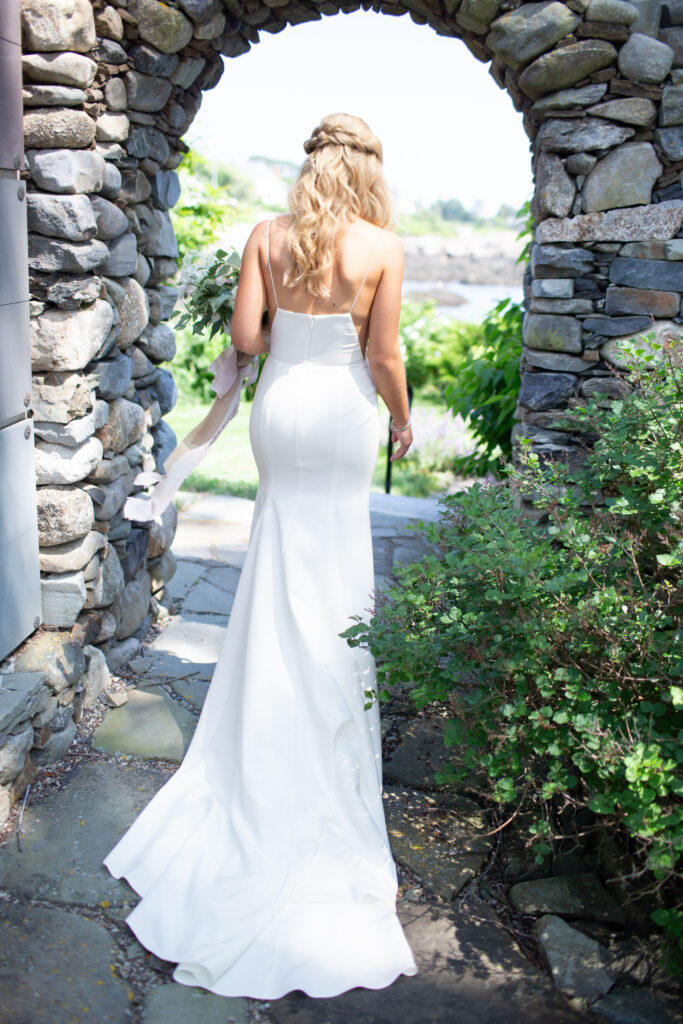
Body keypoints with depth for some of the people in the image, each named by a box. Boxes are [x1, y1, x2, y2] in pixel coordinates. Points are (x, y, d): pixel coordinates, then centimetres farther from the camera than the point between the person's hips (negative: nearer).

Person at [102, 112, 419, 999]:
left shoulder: (268, 238, -2)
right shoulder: (383, 248, -10)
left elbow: (245, 336, -5)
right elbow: (383, 355, -11)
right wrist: (403, 421, 6)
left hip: (281, 405, 3)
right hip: (344, 412, -3)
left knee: (283, 574, 17)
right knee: (334, 581, 9)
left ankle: (274, 738, 29)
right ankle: (329, 732, 23)